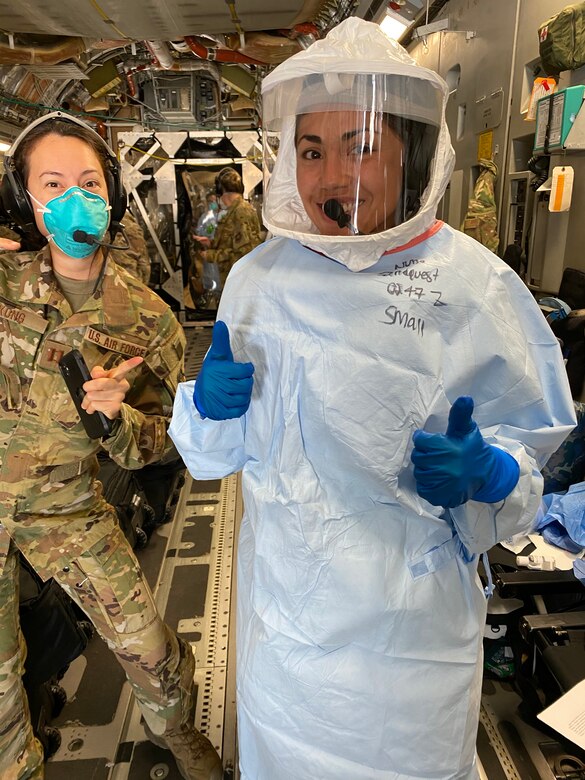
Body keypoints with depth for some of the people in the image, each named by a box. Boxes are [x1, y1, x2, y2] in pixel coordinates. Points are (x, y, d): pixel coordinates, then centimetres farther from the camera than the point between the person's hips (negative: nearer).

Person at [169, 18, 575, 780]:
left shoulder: (476, 286, -14)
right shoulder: (260, 277, -5)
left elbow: (531, 442, -5)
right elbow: (221, 449, 5)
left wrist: (482, 470, -25)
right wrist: (213, 405, -16)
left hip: (412, 616, -2)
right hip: (285, 602, 3)